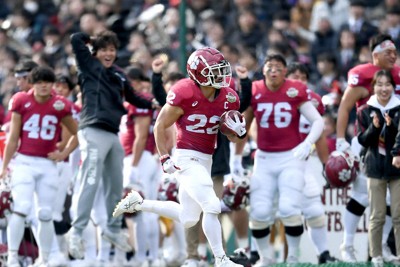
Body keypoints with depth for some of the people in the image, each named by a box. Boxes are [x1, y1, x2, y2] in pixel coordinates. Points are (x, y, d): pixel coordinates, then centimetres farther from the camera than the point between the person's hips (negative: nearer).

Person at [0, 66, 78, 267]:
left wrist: (64, 153, 2)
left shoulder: (60, 105, 1)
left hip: (48, 165, 2)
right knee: (21, 208, -16)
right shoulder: (21, 102, -3)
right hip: (24, 162, -2)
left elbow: (77, 134, 15)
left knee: (46, 214, 5)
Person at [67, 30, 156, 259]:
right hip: (94, 132, -7)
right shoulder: (90, 66, 4)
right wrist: (94, 40, 11)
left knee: (116, 185, 15)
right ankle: (77, 232, -15)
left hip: (113, 135, 7)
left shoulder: (119, 75, 19)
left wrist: (153, 104, 16)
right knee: (91, 182, -15)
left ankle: (113, 229, 31)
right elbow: (76, 39, -6)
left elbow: (133, 98, 30)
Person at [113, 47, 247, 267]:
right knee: (212, 207, -17)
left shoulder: (228, 98, 1)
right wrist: (164, 159, -13)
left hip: (205, 160, 8)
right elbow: (160, 126, -8)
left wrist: (239, 132, -12)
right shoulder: (185, 94, -17)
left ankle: (138, 203, 32)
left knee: (188, 219, 15)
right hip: (187, 159, -8)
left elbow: (233, 138, 12)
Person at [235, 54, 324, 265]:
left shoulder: (295, 91, -7)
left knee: (289, 209, -13)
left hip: (291, 157, -3)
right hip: (264, 159, 3)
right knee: (259, 212, -2)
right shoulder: (254, 92, 1)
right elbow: (242, 128, 11)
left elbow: (318, 121, -8)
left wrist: (307, 144, -24)